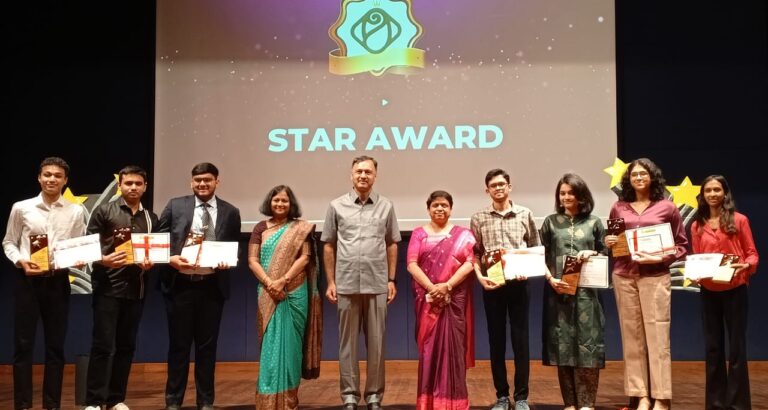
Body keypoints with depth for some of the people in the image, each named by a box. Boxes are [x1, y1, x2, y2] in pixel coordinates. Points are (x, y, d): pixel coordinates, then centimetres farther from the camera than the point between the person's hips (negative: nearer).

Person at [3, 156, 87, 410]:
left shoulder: (76, 211, 4)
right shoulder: (21, 208, 1)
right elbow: (8, 242, 7)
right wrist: (20, 261, -10)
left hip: (58, 281, 1)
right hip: (27, 280, -1)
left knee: (55, 345, 8)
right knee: (23, 343, 2)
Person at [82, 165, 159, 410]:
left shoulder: (151, 218, 12)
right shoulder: (104, 211, 0)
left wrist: (151, 263, -7)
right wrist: (103, 260, -21)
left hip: (136, 289, 4)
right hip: (108, 288, -4)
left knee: (126, 346, 9)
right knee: (103, 345, -4)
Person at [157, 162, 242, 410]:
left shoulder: (230, 212, 5)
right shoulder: (175, 206, 3)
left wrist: (228, 261, -11)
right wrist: (170, 258, -13)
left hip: (212, 286, 1)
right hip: (180, 285, -1)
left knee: (207, 345, 9)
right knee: (178, 344, 8)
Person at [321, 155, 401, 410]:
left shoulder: (386, 206, 5)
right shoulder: (337, 206, 3)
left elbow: (392, 245, 9)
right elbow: (328, 246, 6)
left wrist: (391, 279, 4)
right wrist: (330, 282, 2)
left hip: (377, 285, 0)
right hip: (346, 284, 0)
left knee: (376, 342, 5)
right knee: (348, 342, 6)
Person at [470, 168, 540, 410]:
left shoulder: (525, 214, 5)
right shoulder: (479, 219, 5)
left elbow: (535, 249, 8)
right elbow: (474, 253, 6)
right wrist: (480, 276, -8)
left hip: (518, 282, 0)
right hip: (491, 284, 1)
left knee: (520, 338, 2)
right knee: (496, 339, 6)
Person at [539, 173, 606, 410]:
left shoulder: (594, 222, 7)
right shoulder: (550, 222, 8)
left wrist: (592, 254, -9)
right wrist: (551, 279, -9)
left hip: (586, 291, 0)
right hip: (559, 291, 1)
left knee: (587, 345, -2)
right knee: (562, 345, 3)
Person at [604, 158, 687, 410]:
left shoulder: (667, 207, 2)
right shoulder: (618, 208, 9)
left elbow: (681, 245, 3)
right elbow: (610, 241, 21)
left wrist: (660, 259, -11)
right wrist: (607, 243, -1)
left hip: (655, 276, -3)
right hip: (623, 276, 3)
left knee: (657, 335, -3)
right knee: (632, 336, 4)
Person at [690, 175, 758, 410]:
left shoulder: (739, 220, -2)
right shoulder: (697, 226, 6)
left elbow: (752, 254, -1)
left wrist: (746, 265, -22)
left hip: (734, 290, -3)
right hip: (708, 292, 3)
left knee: (736, 346, 2)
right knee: (712, 347, 9)